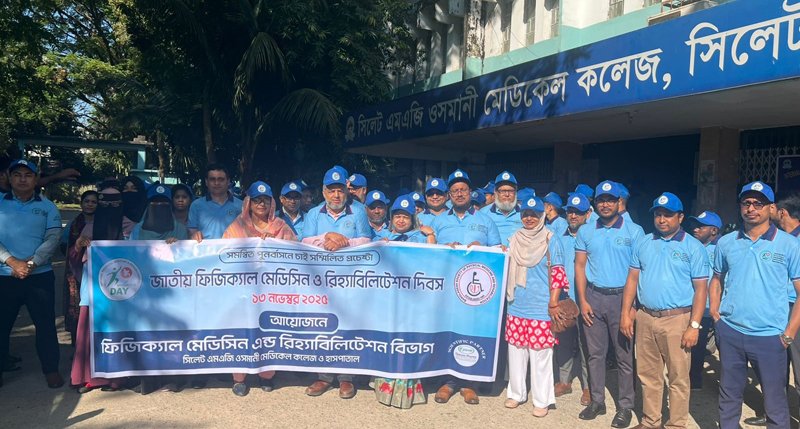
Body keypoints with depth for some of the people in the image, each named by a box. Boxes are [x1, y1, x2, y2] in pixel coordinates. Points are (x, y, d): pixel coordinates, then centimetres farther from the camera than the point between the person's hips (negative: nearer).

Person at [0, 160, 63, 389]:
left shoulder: (47, 206, 4)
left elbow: (53, 239, -4)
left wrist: (31, 263, -16)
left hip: (39, 275, 0)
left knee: (45, 323, 4)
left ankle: (51, 369, 16)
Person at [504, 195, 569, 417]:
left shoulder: (551, 241, -4)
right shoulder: (514, 240, 8)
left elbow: (557, 274, -6)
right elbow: (505, 269, 18)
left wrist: (554, 303, -10)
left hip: (541, 309, -4)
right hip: (516, 307, 4)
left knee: (540, 355, 2)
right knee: (516, 352, 12)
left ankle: (541, 400, 15)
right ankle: (516, 393, 27)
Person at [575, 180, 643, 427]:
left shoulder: (634, 231, -1)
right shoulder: (585, 232, 6)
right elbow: (580, 266, 7)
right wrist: (583, 301, 0)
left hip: (622, 297, -2)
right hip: (593, 297, 3)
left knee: (624, 354, 5)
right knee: (595, 353, 9)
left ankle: (625, 406, 17)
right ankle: (597, 401, 21)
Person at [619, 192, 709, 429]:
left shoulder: (693, 247, -3)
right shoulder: (643, 243, 9)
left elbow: (701, 289, -5)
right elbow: (632, 278, 10)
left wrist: (694, 326, -11)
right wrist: (625, 313, 4)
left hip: (677, 319, -4)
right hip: (645, 317, 4)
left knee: (678, 377, 4)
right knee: (648, 374, 13)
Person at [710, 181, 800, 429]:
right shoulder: (726, 243, 5)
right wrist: (715, 314, 6)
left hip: (769, 336, -2)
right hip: (730, 332, 3)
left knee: (775, 401, 7)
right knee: (729, 395, 15)